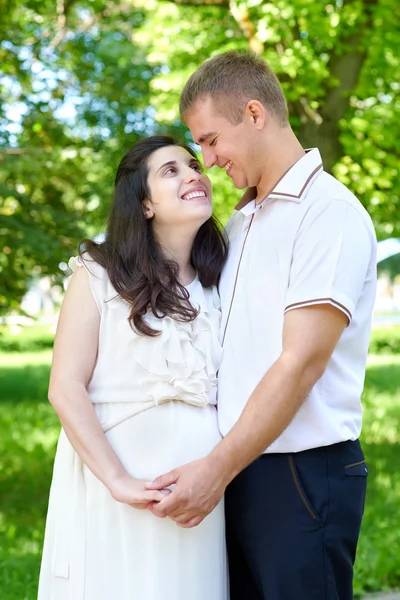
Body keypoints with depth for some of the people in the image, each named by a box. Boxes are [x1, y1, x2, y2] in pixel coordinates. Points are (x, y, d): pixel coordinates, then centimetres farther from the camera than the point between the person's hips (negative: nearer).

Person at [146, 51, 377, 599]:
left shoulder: (329, 211, -10)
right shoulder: (241, 221, 16)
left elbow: (302, 363, -17)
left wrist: (217, 469, -17)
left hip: (302, 474, -7)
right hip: (238, 470, 7)